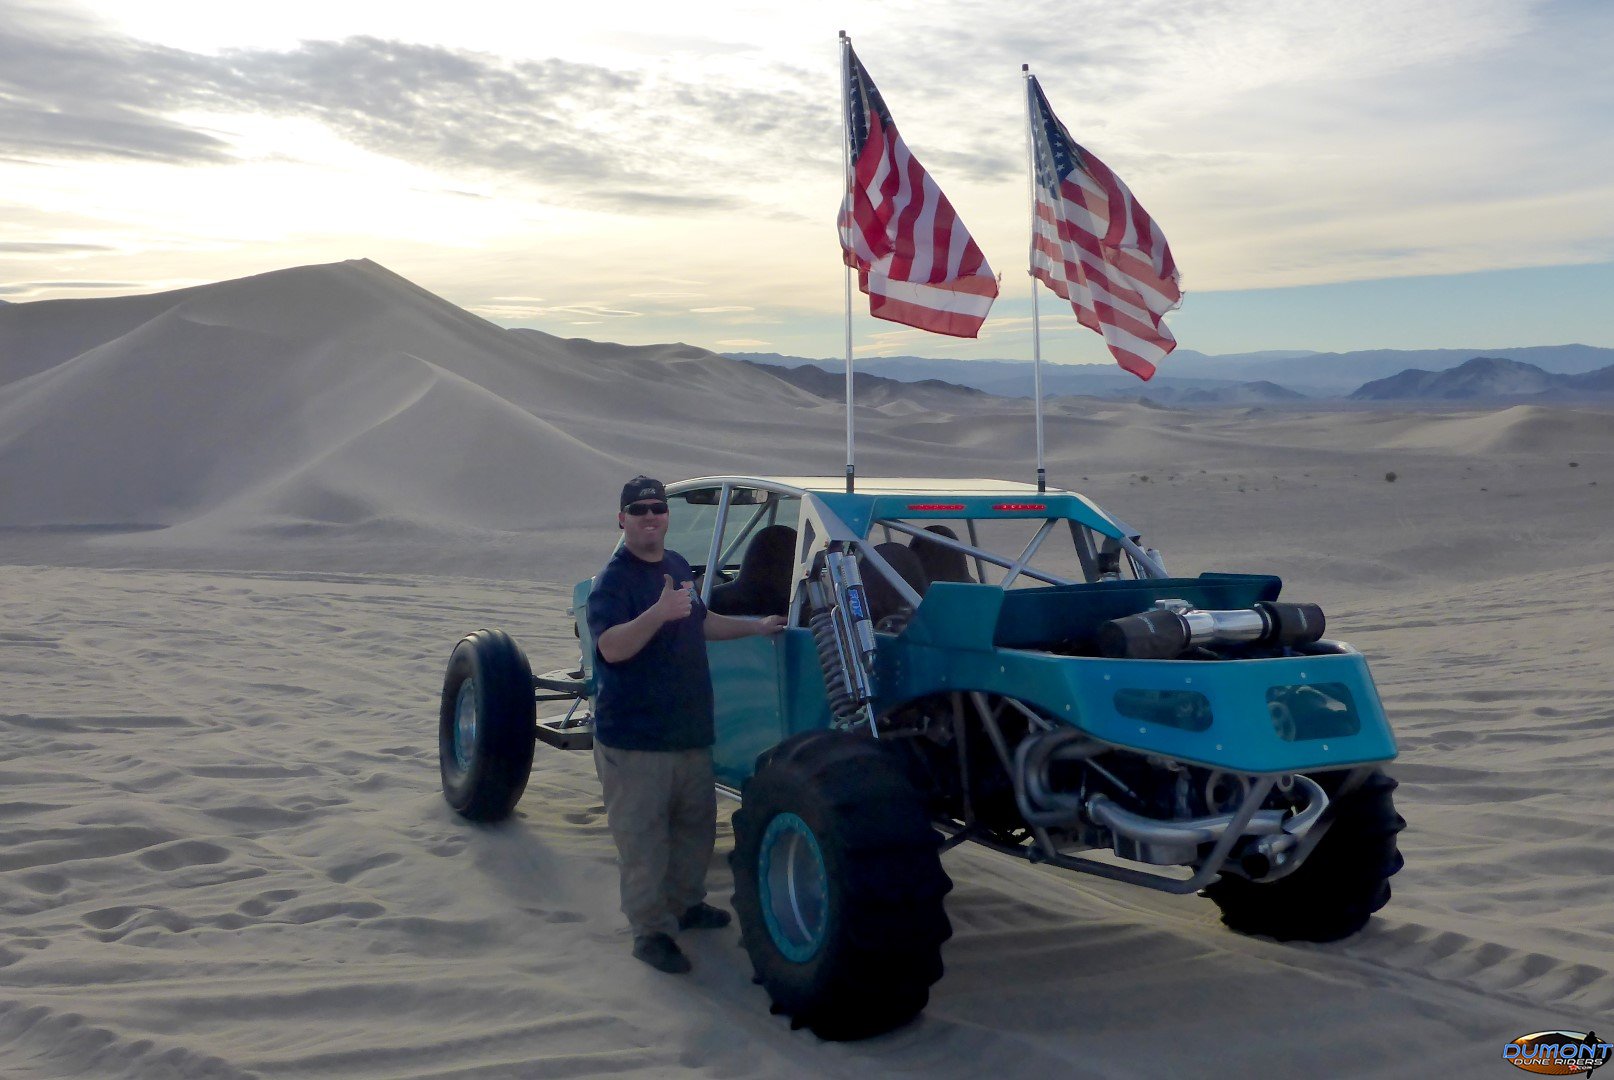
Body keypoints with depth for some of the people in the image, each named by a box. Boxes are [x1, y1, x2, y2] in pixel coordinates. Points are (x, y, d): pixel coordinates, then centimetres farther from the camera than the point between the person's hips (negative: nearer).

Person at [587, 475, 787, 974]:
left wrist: (756, 626, 29)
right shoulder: (614, 579, -15)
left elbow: (700, 623, 28)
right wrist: (657, 613, -43)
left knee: (695, 825, 20)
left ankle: (685, 903, 38)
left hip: (689, 731, 8)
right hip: (633, 740, -8)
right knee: (642, 839, -1)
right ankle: (651, 931, 11)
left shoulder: (677, 566, 11)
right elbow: (611, 647, -30)